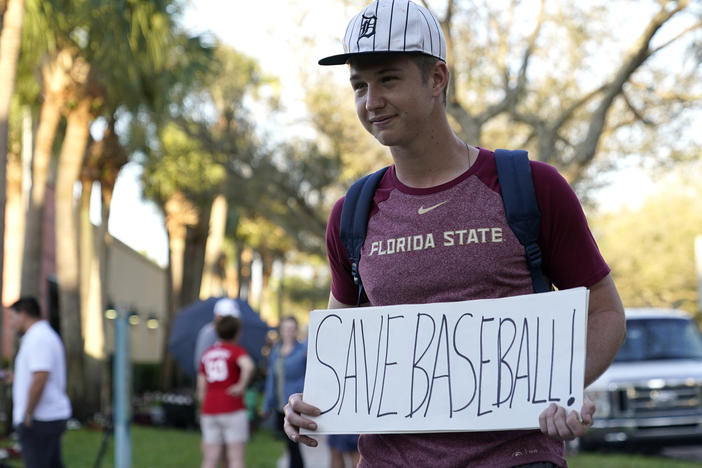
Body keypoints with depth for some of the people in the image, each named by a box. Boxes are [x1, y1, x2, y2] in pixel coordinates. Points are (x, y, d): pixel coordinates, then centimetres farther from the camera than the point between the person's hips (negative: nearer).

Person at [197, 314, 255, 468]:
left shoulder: (206, 353, 15)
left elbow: (201, 390, 13)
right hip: (233, 409, -5)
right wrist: (242, 386, -14)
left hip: (209, 411, 5)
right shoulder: (237, 351, -2)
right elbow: (248, 366, -26)